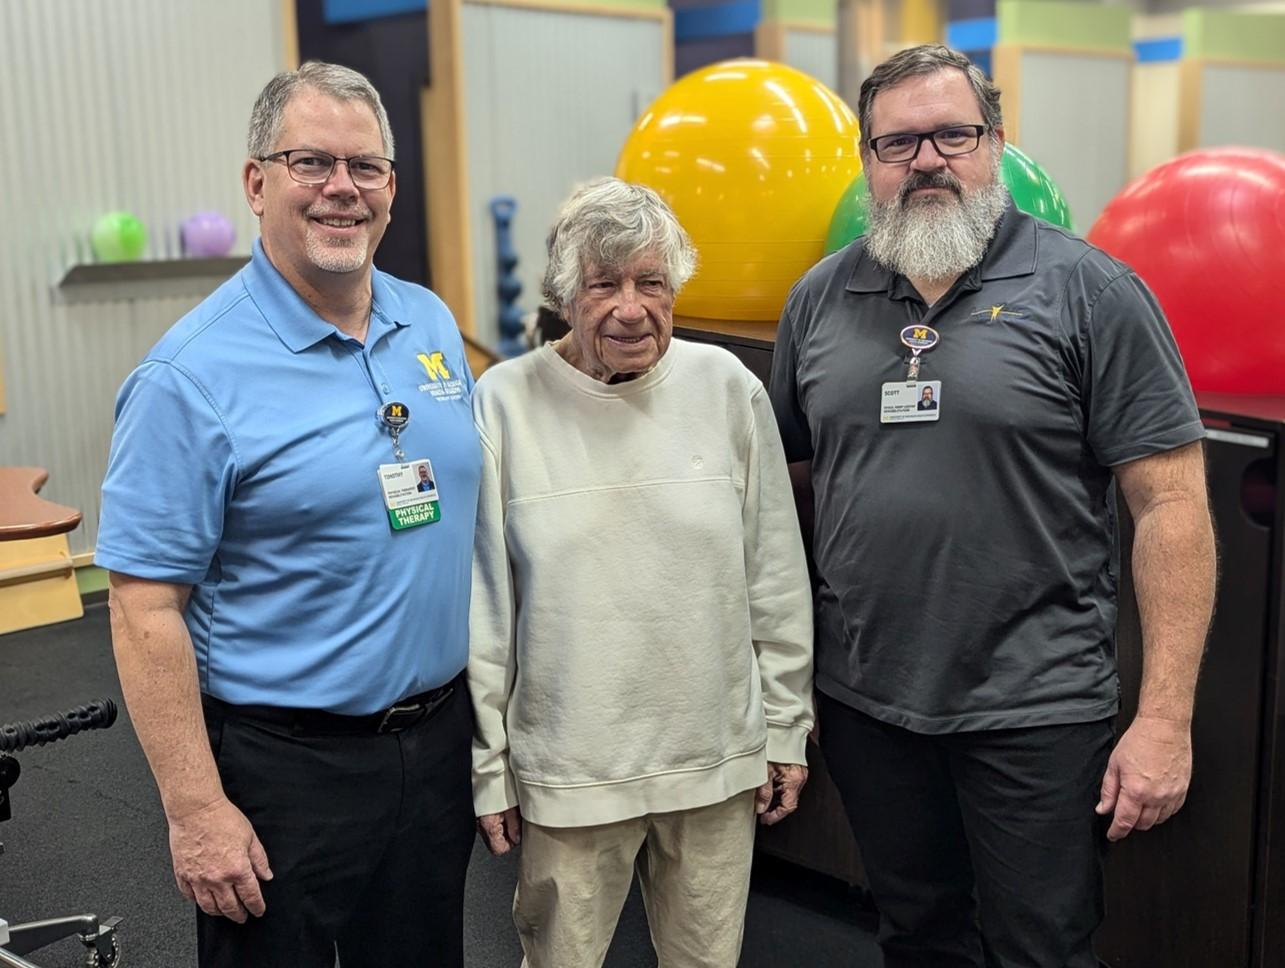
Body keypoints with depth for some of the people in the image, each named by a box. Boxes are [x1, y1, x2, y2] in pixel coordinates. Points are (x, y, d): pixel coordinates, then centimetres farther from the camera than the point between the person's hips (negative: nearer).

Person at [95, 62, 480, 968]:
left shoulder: (434, 323, 3)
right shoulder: (192, 375, -16)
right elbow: (147, 609, -16)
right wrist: (196, 810, -17)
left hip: (441, 739, 6)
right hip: (284, 768, -5)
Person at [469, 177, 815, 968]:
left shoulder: (728, 389, -3)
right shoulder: (507, 402, -8)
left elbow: (777, 578, 4)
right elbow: (482, 602, -3)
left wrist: (786, 727, 7)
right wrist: (489, 765, 0)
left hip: (718, 757, 2)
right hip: (567, 768, -1)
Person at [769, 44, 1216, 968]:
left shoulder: (1089, 291, -8)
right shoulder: (820, 298, 4)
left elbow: (1171, 503, -10)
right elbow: (789, 478, 12)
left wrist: (1166, 719, -14)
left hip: (1034, 709, -3)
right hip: (863, 700, 4)